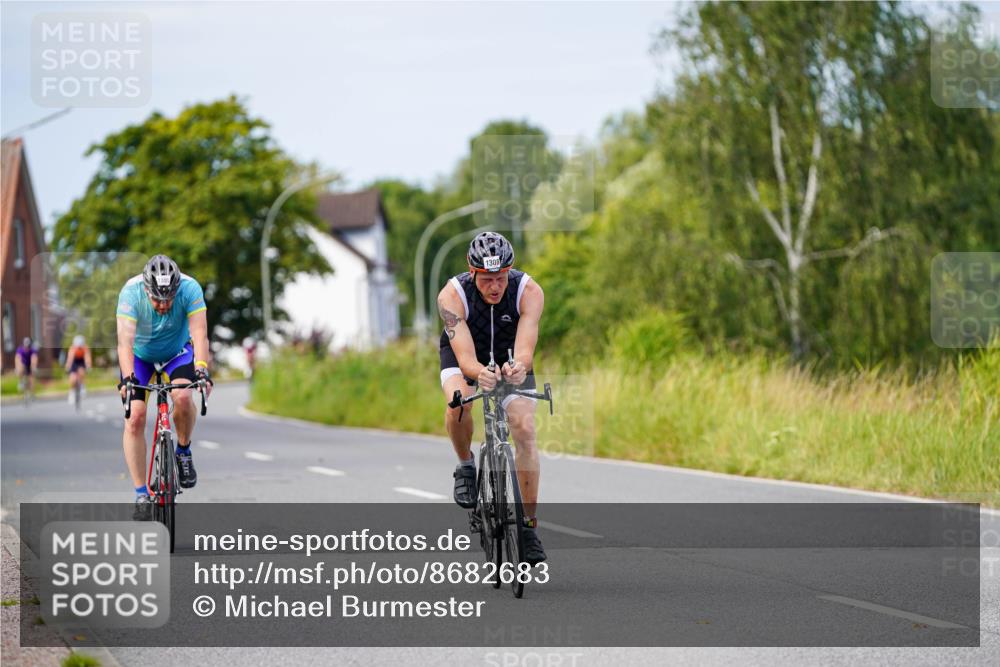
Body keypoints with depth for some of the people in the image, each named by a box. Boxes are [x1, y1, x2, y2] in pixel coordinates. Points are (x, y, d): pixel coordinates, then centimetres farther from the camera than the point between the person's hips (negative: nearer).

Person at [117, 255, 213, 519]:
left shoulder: (190, 289, -31)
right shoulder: (131, 293, -33)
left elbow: (199, 333, -38)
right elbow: (125, 340, -41)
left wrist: (201, 370, -54)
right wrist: (127, 377, -56)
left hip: (177, 351, 0)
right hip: (139, 354, 0)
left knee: (182, 397, -29)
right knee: (135, 418, -13)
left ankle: (183, 452, -1)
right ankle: (141, 494, -5)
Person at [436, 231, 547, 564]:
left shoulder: (529, 292, -30)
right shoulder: (452, 295, -33)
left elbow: (525, 350, -40)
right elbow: (465, 357, -40)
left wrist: (518, 368, -63)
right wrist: (481, 373, -63)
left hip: (510, 358, 1)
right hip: (463, 354, -1)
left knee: (525, 430, -17)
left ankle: (529, 525, -10)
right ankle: (466, 465, -3)